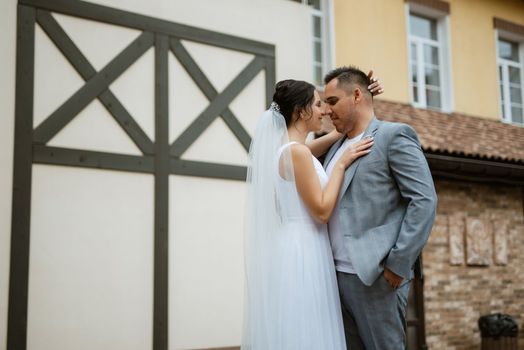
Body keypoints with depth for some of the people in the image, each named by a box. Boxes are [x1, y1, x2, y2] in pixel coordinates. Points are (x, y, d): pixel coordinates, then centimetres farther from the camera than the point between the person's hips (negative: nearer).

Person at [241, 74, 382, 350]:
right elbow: (322, 210, -16)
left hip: (290, 249, 10)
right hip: (301, 252, -10)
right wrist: (341, 164, -9)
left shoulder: (284, 147, 14)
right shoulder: (298, 152, -14)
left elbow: (340, 133, 25)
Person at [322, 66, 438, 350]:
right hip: (336, 275, 7)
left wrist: (398, 264, -15)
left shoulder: (394, 135, -2)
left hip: (376, 276, -7)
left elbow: (424, 200, -11)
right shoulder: (336, 148, 20)